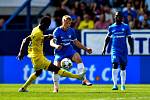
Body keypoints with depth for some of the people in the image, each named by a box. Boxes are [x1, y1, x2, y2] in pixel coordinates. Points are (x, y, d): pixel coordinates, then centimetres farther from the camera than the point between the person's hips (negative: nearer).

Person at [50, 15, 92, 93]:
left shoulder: (71, 31, 1)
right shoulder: (57, 31, -13)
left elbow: (76, 42, 14)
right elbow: (51, 42, -21)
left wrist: (86, 49, 11)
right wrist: (56, 45, -44)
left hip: (69, 50, 3)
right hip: (59, 52, -2)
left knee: (78, 58, -25)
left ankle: (84, 79, -26)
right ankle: (56, 87, 4)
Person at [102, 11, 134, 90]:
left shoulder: (126, 27, 4)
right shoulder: (111, 27, 6)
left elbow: (129, 38, 6)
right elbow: (107, 38, 16)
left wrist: (131, 48, -3)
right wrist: (104, 48, 12)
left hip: (123, 50, 1)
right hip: (115, 49, -1)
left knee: (123, 67, 6)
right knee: (115, 66, -16)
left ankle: (123, 85, 17)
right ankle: (115, 85, -19)